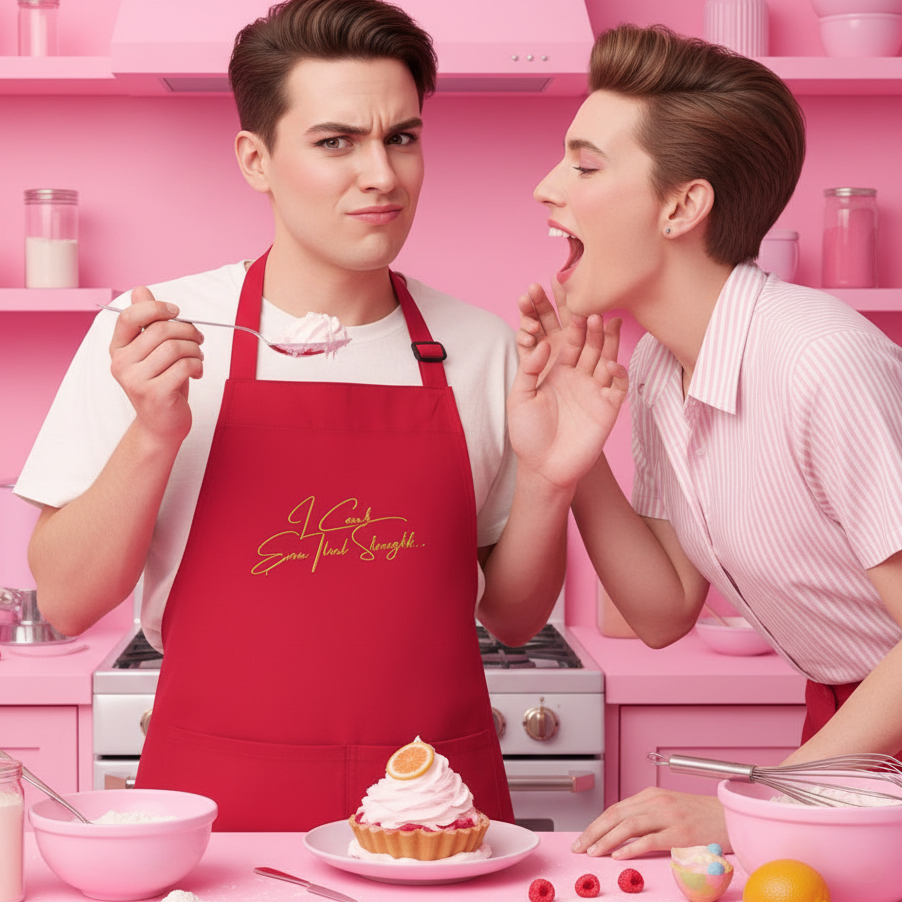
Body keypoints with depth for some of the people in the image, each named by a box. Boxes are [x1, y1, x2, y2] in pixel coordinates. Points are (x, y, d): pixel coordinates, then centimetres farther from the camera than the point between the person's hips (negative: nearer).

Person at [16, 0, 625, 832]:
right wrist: (153, 435, -16)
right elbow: (66, 602, -2)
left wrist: (544, 480, -6)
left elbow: (513, 619, 11)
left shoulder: (484, 350, 5)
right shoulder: (148, 337, -1)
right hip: (216, 810, -2)